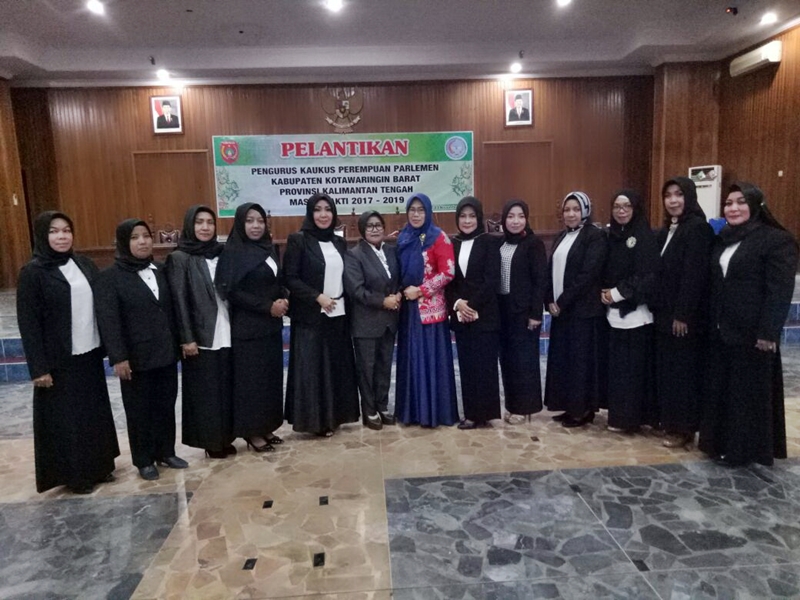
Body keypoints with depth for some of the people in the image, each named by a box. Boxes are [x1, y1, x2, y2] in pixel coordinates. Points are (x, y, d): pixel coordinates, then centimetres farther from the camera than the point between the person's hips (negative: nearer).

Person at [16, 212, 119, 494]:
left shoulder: (84, 264, 5)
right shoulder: (33, 272, -10)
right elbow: (28, 323, -11)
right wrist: (39, 367, -13)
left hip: (89, 354, 5)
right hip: (59, 360, -5)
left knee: (95, 412, 13)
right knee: (65, 418, 7)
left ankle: (99, 465, 28)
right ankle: (74, 474, 22)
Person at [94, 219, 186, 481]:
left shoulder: (160, 271, 7)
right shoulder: (109, 277, -8)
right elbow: (108, 320, -13)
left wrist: (178, 343, 9)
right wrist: (118, 357, -17)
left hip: (166, 353, 5)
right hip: (136, 356, -4)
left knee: (166, 405, 13)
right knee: (140, 409, 9)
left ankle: (166, 452, 29)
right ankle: (144, 460, 23)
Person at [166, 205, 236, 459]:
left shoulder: (222, 253, 8)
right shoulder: (179, 259, -4)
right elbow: (179, 301, -8)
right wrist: (186, 338, -12)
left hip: (226, 334, 4)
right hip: (200, 336, -4)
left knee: (226, 387, 10)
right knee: (204, 390, 5)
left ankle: (225, 438, 23)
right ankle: (211, 441, 18)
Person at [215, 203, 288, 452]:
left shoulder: (270, 248, 9)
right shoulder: (232, 252, -10)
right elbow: (230, 291, -15)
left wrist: (282, 301, -6)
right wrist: (267, 306, -16)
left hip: (271, 325, 7)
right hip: (248, 327, -6)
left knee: (271, 377, 11)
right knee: (250, 379, 2)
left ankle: (267, 427, 24)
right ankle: (251, 432, 15)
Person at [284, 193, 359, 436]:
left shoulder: (340, 242, 12)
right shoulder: (298, 240, -5)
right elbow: (290, 278, -10)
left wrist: (343, 303, 5)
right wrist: (318, 297, -16)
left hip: (338, 315, 5)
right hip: (310, 316, -5)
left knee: (337, 367, 9)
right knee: (312, 369, 0)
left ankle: (333, 416, 22)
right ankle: (315, 419, 12)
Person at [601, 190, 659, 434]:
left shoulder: (644, 237, -6)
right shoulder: (611, 236, 12)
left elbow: (649, 275, -14)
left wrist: (618, 293, -13)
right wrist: (604, 291, -4)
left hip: (636, 312, -6)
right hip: (614, 311, 6)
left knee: (634, 367, -1)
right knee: (617, 366, 8)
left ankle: (630, 418, 9)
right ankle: (619, 415, 17)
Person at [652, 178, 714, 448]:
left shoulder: (698, 228, -12)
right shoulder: (666, 230, 13)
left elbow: (694, 275, -18)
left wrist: (683, 314, -21)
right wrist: (657, 307, 8)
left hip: (685, 315, -8)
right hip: (665, 313, 8)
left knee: (684, 370, 1)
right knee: (666, 369, 13)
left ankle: (684, 427, 13)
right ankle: (669, 420, 25)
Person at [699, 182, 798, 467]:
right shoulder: (723, 239, 12)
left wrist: (768, 332, -19)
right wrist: (710, 323, 8)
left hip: (752, 333, -7)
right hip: (721, 331, 7)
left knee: (750, 391, 5)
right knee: (720, 388, 12)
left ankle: (747, 448, 18)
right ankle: (722, 442, 25)